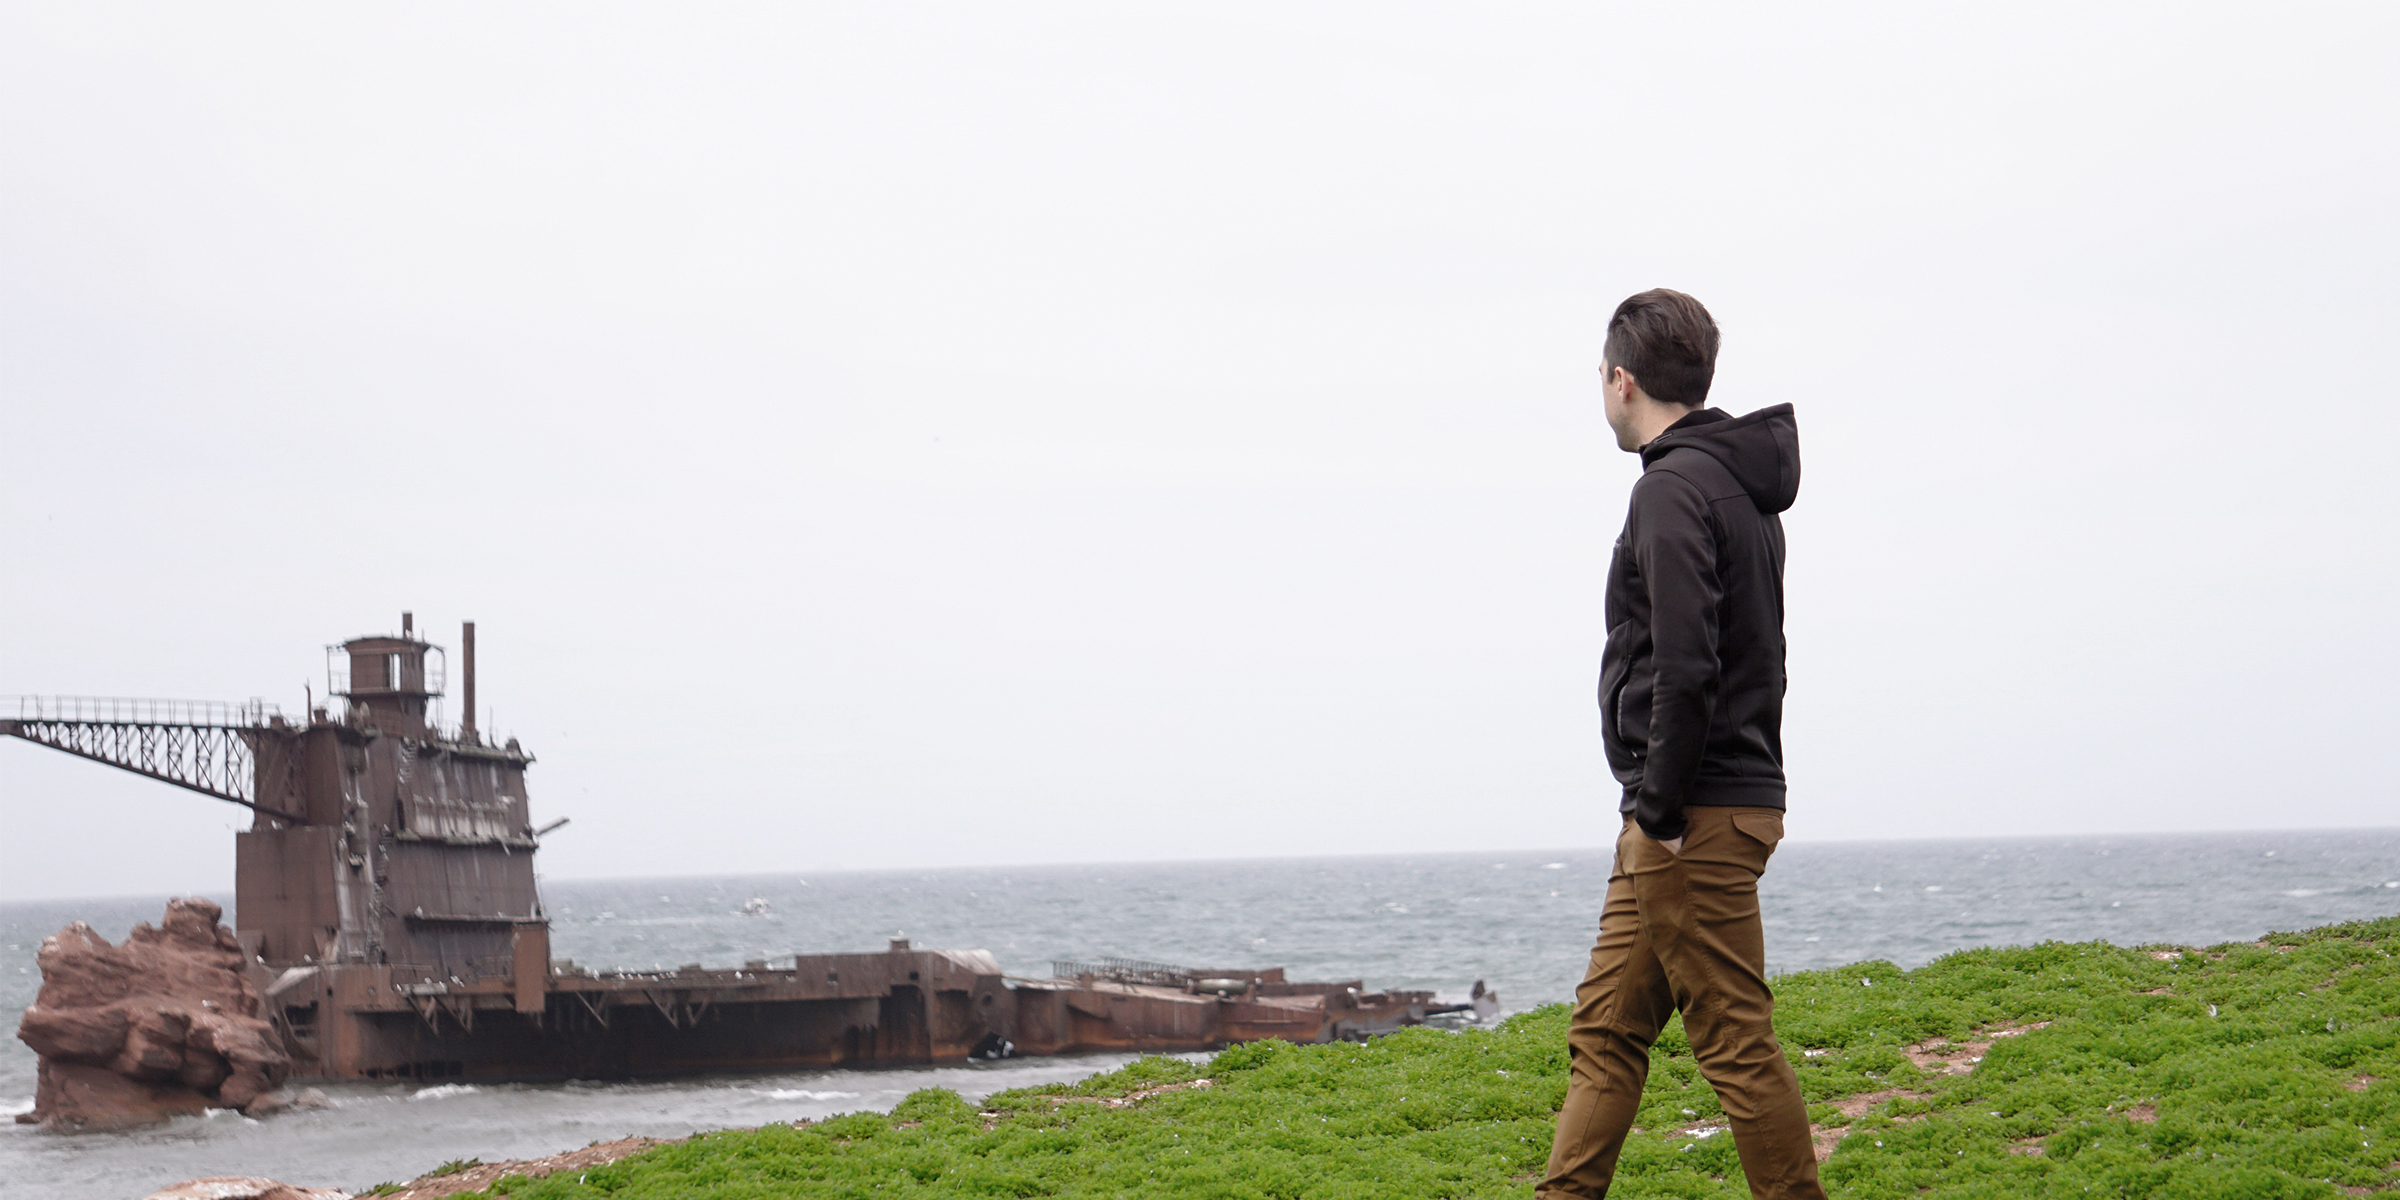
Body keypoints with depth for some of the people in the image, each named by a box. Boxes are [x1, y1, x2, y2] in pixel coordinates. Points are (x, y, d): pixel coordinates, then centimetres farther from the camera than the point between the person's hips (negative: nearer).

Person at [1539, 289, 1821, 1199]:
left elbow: (1685, 671, -24)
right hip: (1738, 795, 10)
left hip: (1694, 819, -10)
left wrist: (1661, 812, -16)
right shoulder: (1744, 485, 17)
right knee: (1605, 1032, 12)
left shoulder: (1673, 488, -14)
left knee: (1736, 1046, -6)